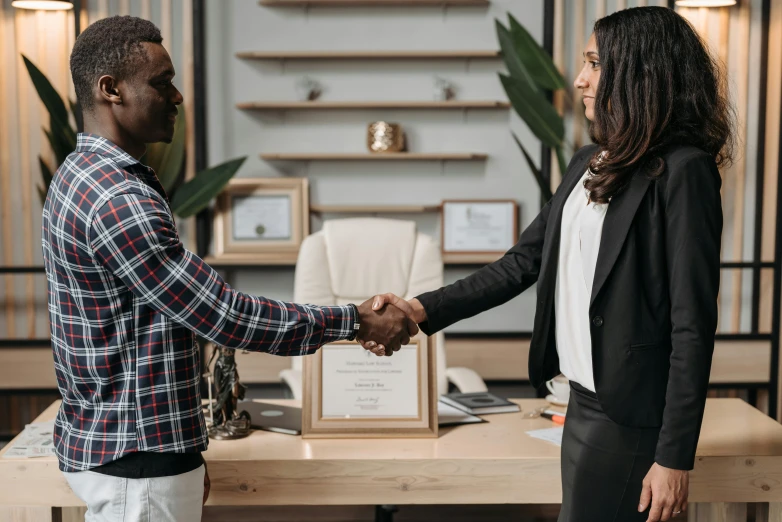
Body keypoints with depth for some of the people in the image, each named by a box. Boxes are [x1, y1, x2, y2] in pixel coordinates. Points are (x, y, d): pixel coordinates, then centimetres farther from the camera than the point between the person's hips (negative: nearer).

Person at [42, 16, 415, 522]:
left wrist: (182, 451, 18)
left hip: (108, 445, 10)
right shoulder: (119, 199, -23)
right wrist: (356, 321, -13)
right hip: (136, 460, -10)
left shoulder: (82, 176, 10)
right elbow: (224, 316, -23)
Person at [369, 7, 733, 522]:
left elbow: (692, 324, -15)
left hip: (630, 414, -7)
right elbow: (523, 262, 11)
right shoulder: (590, 164, 11)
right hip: (584, 400, 8)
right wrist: (424, 311, 1)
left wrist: (675, 456, -15)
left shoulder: (682, 171, -13)